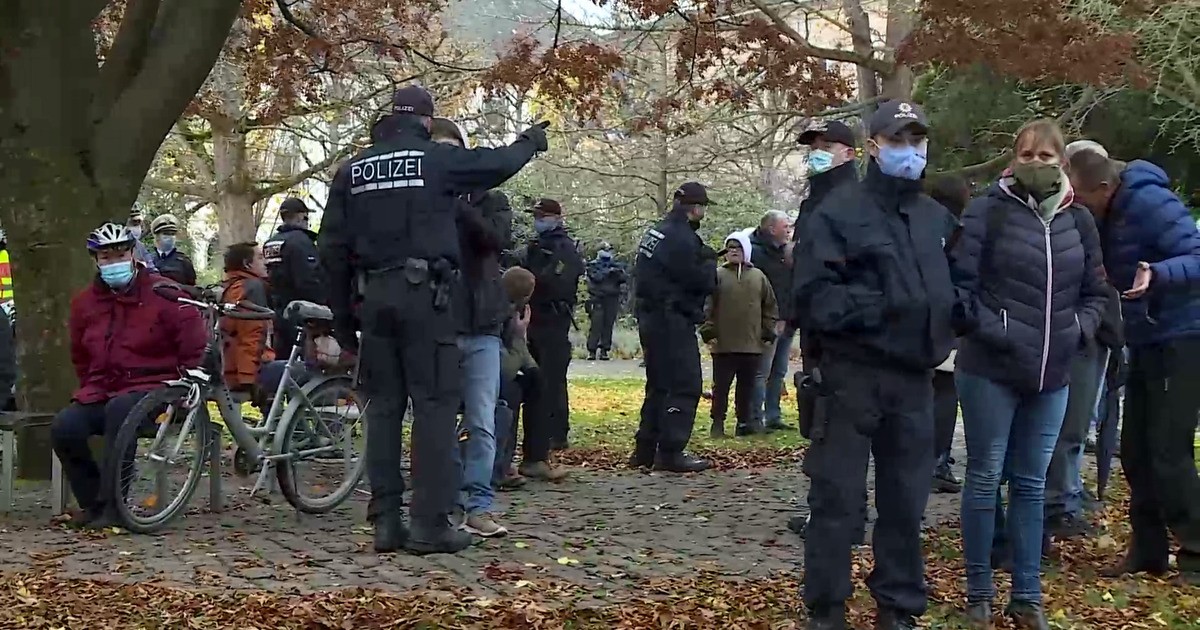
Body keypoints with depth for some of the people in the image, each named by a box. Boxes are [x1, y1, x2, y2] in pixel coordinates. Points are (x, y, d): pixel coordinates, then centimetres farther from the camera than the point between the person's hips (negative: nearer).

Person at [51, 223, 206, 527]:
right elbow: (80, 357, 25)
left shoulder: (163, 293, -5)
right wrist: (91, 388, 14)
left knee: (120, 409, -38)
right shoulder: (85, 302, 10)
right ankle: (92, 501, -4)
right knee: (64, 428, -24)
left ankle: (111, 504, -29)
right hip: (101, 392, 5)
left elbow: (196, 347, -2)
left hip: (151, 387, -5)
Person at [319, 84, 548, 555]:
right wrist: (531, 141, 34)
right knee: (434, 404, -2)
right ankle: (430, 524, -4)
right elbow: (499, 163, 12)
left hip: (376, 296, 5)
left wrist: (342, 315, 17)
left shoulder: (353, 170, 11)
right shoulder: (438, 158, -2)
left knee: (384, 406, 9)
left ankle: (386, 521, 10)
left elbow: (333, 249, 10)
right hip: (424, 295, -5)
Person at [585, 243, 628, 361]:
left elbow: (625, 278, 4)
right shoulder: (593, 265, 5)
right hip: (597, 299, -3)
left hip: (612, 299, 3)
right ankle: (592, 351, -7)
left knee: (608, 325, 2)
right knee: (595, 325, -9)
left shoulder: (615, 264, 14)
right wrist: (608, 271, -17)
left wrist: (620, 272, -15)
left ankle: (604, 351, 6)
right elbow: (596, 277, -13)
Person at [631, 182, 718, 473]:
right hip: (672, 321, -10)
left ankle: (645, 449, 18)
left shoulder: (656, 232, 15)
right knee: (685, 385, -6)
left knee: (659, 384, 16)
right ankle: (670, 452, -8)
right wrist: (709, 261, 3)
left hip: (651, 318, 10)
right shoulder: (681, 238, -16)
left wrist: (702, 259, 10)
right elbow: (702, 282, -17)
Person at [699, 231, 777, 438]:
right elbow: (707, 306, -2)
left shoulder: (759, 277, 8)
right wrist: (708, 332, -8)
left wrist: (767, 333, 6)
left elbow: (770, 307, 12)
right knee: (721, 386, 3)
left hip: (752, 345, 2)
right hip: (723, 345, -2)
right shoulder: (718, 275, 0)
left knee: (748, 387, 8)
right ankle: (718, 423, 10)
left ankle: (744, 422, 18)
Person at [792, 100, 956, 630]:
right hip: (852, 376, -5)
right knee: (837, 499, 0)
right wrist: (878, 308, -22)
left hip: (915, 378, 5)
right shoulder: (839, 211, -5)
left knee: (906, 502, 11)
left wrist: (941, 334, 5)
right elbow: (815, 294, -12)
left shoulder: (938, 217, 14)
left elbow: (951, 287, 23)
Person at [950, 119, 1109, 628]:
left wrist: (1079, 329, 1)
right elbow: (958, 282, -8)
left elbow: (1095, 292, 17)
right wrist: (983, 328, -17)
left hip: (1051, 376, 4)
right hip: (990, 370, -4)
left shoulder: (1079, 221, 9)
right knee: (985, 479, 3)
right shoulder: (987, 211, -5)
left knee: (1031, 484, 11)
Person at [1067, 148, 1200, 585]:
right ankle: (1149, 548, 18)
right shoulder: (1110, 215, 7)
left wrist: (1155, 273, -43)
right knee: (1136, 450, 9)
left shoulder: (1150, 203, -19)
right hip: (1147, 343, 9)